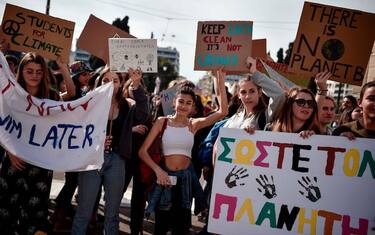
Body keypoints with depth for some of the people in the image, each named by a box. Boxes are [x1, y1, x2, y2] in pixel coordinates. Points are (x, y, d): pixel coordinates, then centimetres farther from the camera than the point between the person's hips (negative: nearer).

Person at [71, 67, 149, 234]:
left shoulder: (126, 107, 4)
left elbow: (142, 115, -17)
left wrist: (136, 87, -28)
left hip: (116, 160, 2)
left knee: (112, 212, 13)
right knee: (84, 211, 4)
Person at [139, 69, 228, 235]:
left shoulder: (194, 124, 1)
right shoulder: (162, 121, -2)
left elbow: (222, 112, -10)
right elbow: (142, 151, -5)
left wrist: (221, 85, -15)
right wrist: (157, 170, -18)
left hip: (185, 176, 1)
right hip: (165, 175, -1)